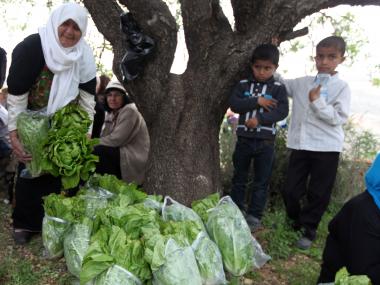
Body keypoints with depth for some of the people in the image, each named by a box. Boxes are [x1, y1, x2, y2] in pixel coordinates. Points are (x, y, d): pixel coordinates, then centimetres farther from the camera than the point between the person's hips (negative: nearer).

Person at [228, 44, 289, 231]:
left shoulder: (278, 88, -1)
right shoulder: (243, 85, 4)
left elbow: (282, 111, -12)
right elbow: (234, 104, -9)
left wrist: (259, 119, -23)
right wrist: (257, 101, -17)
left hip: (266, 142, -2)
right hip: (244, 139, 2)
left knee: (261, 181, 6)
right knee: (239, 178, 13)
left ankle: (254, 216, 17)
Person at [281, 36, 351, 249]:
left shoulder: (341, 87, -3)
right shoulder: (302, 83, 7)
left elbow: (339, 118, -11)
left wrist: (317, 102, -18)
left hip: (327, 148, -3)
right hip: (300, 145, 3)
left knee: (319, 194, 6)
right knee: (291, 190, 8)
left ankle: (308, 230, 23)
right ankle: (295, 220, 34)